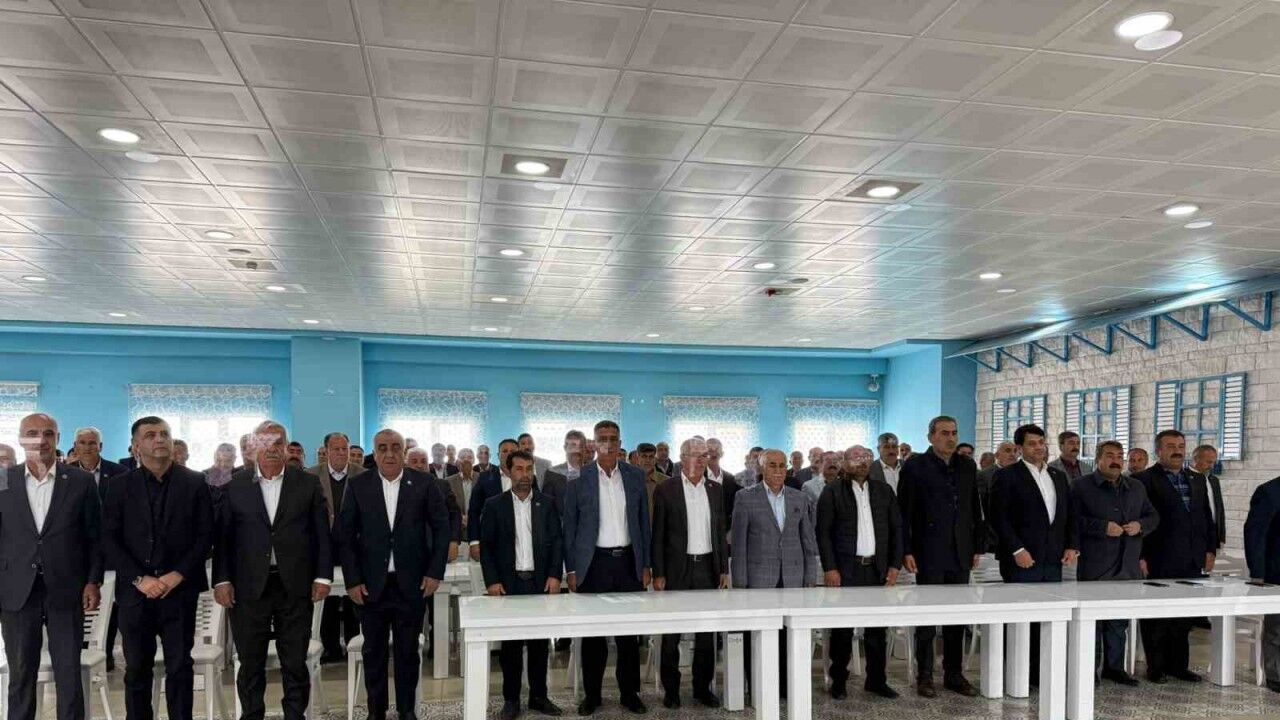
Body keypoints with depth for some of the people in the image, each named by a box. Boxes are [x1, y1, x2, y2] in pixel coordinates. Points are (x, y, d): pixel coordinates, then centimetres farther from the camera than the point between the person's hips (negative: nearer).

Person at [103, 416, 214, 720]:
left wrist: (177, 576, -10)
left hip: (180, 589, -1)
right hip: (135, 590, 1)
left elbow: (205, 535, 0)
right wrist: (139, 579, -9)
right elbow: (109, 539, 1)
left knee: (180, 666, 3)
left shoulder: (195, 483, 3)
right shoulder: (120, 485, 5)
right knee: (136, 667, 8)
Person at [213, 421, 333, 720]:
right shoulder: (235, 486, 4)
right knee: (250, 662, 9)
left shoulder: (308, 483, 3)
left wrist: (323, 576, -2)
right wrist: (222, 580, -3)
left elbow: (322, 533, 3)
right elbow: (223, 536, 5)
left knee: (295, 662, 7)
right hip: (249, 586, 0)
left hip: (296, 585, 0)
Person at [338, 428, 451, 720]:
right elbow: (346, 535, 2)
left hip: (412, 583, 0)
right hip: (371, 584, 1)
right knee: (373, 652, 10)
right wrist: (352, 580, -4)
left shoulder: (424, 484, -1)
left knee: (408, 650, 9)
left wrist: (435, 572, -4)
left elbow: (441, 528, 2)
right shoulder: (358, 486, 1)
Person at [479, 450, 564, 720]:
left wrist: (554, 575, -5)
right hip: (508, 583, -1)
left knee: (539, 641, 7)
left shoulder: (546, 503, 5)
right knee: (510, 643, 5)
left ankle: (538, 695, 18)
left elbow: (557, 542, 4)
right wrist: (492, 581, -8)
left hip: (541, 582, 1)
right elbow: (487, 546, 0)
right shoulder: (494, 504, 1)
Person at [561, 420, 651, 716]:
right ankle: (591, 694, 18)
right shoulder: (578, 479, -2)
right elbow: (569, 527, 1)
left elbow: (644, 522, 9)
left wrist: (646, 565, 5)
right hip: (594, 563, -2)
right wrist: (571, 570, -3)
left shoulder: (635, 476, 5)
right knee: (592, 633, 5)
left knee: (629, 632, 7)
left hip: (628, 561, 2)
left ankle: (630, 692, 19)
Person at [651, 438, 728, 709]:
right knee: (671, 633, 4)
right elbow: (658, 535, -4)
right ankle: (671, 689, 15)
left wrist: (724, 569, 6)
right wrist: (658, 574, -8)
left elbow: (721, 532, 11)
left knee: (706, 631, 9)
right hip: (677, 568, -3)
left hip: (708, 567, 4)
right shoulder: (666, 489, -4)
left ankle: (703, 686, 20)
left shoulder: (715, 489, 8)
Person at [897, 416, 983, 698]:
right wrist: (906, 551, -10)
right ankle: (925, 676, 11)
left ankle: (954, 674, 21)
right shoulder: (915, 466, -4)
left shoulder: (967, 466, 10)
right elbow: (904, 512, -5)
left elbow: (976, 509, 14)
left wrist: (977, 547, 9)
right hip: (929, 554, -4)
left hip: (960, 553, 5)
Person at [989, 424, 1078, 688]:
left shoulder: (1059, 477, 17)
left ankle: (1041, 673, 13)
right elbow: (998, 517, -9)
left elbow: (1070, 515, 20)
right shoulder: (1007, 476, -3)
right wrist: (1017, 550, -14)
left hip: (1053, 561, 6)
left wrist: (1072, 545, 6)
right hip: (1022, 561, -5)